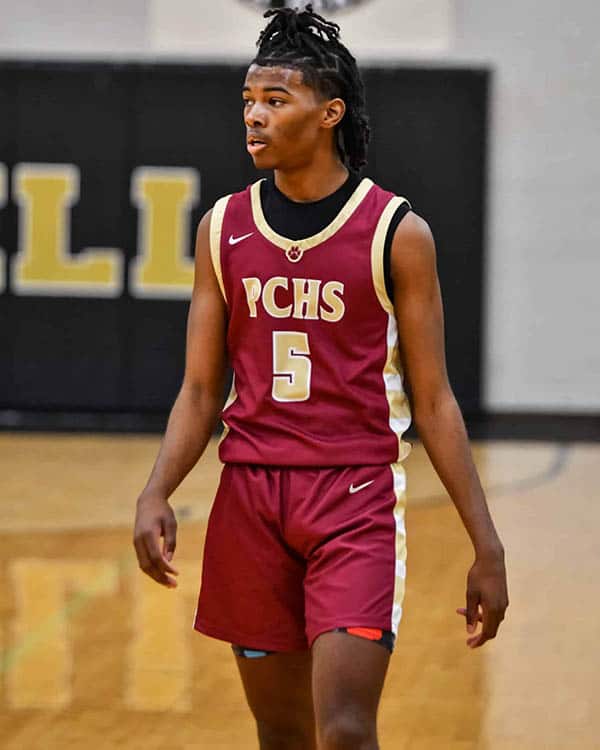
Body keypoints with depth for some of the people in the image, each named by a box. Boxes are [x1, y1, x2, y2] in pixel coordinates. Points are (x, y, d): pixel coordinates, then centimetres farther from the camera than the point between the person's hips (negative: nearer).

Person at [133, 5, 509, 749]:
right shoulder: (222, 229, 6)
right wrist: (156, 494, -10)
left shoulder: (397, 233, -4)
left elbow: (432, 400, 0)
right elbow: (200, 390, 8)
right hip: (249, 498, 4)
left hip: (357, 497, -4)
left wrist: (487, 548, -3)